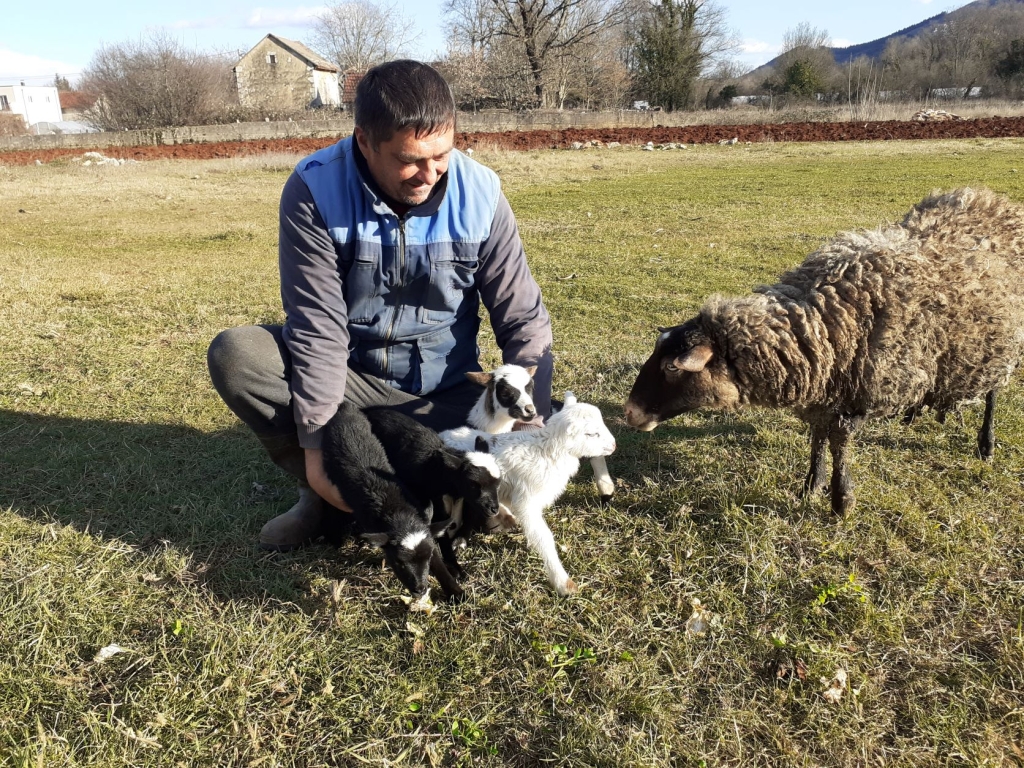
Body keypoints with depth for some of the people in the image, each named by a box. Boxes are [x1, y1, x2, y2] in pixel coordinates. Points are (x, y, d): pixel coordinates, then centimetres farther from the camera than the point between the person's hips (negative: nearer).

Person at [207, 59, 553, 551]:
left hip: (442, 394, 1)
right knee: (234, 355, -24)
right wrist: (317, 441, -26)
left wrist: (534, 428, -20)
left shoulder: (480, 195, -13)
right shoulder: (315, 192, -17)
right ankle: (324, 492, -9)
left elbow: (524, 321, -10)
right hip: (346, 377, 0)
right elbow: (317, 325, -20)